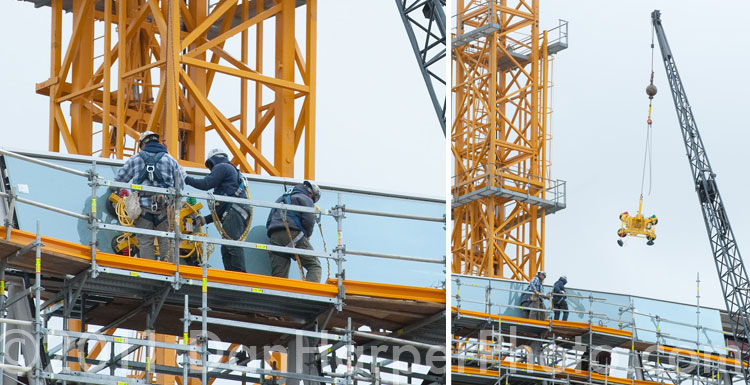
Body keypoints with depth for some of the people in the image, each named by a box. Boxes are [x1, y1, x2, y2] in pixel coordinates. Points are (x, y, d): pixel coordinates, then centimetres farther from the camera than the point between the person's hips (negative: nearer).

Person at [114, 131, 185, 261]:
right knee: (166, 242, 3)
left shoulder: (135, 159, 10)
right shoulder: (170, 159, 10)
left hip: (143, 206, 0)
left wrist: (122, 190, 39)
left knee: (145, 242, 2)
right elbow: (180, 186, 10)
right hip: (164, 206, 0)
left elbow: (119, 178, 18)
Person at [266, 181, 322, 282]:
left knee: (278, 274, 2)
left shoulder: (280, 199, 33)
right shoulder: (306, 199, 9)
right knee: (314, 266, -5)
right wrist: (307, 235, 12)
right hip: (293, 235, -6)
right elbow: (309, 220, -5)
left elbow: (269, 222, 29)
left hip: (274, 237, 6)